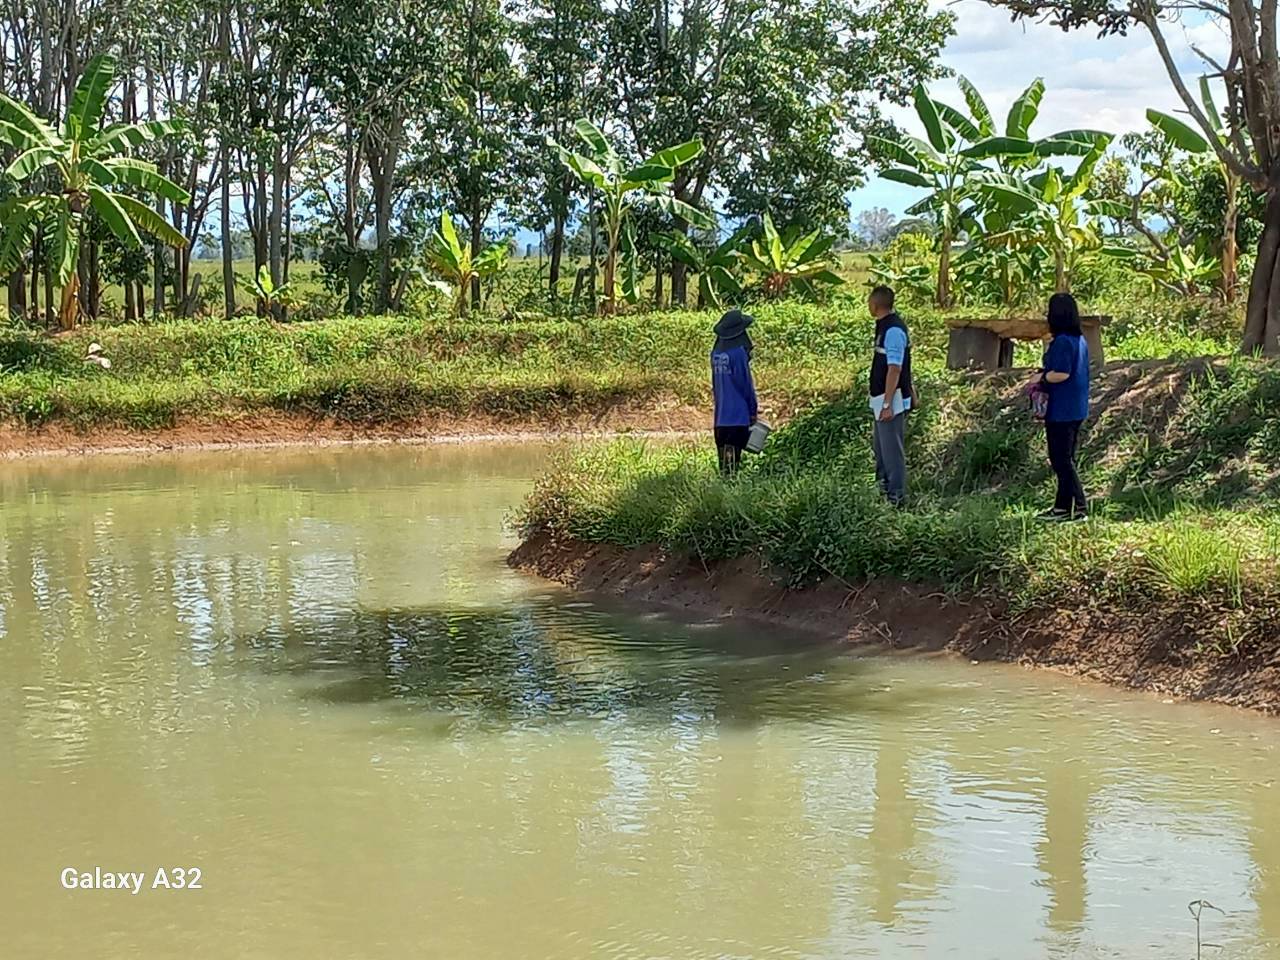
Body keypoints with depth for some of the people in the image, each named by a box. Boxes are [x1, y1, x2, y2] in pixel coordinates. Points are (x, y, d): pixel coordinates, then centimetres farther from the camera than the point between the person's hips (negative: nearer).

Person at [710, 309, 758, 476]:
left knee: (724, 451, 12)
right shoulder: (738, 352, -15)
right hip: (738, 413, -7)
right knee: (732, 455, -7)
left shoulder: (716, 352, 8)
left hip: (720, 414, 7)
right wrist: (753, 409, -1)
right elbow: (746, 383, -10)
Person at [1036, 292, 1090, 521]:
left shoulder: (1062, 341, -18)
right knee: (1066, 459, 15)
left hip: (1061, 410, -9)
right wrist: (1047, 373, 15)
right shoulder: (1081, 340, 10)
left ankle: (1079, 506, -5)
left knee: (1061, 460, -3)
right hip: (1077, 409, 9)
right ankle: (1063, 506, 22)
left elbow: (1062, 373, -25)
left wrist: (1043, 377, -9)